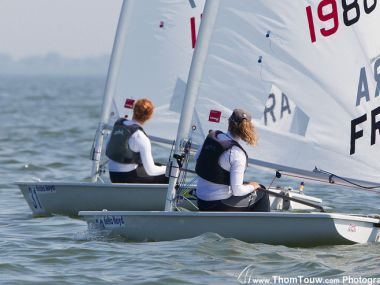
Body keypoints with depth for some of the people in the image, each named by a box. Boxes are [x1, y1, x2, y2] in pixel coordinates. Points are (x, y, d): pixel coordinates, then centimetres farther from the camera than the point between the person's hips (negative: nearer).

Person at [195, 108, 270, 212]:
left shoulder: (212, 136, -2)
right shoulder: (237, 154, -22)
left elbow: (197, 157, 18)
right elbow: (237, 190, -22)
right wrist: (252, 186, -2)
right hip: (218, 207, -8)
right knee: (261, 194, 12)